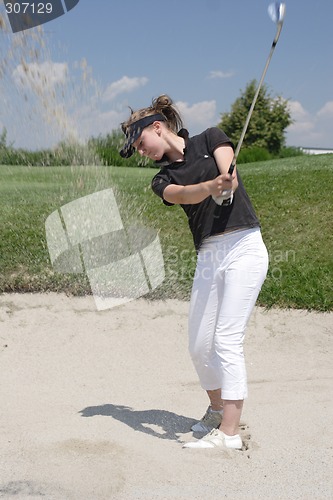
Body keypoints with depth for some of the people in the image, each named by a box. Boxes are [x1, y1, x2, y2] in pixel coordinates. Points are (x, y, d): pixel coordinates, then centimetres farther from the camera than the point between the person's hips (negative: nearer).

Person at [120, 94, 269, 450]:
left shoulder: (210, 139, 7)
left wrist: (226, 186, -36)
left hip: (244, 247, -5)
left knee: (227, 339, -12)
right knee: (199, 346, 5)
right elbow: (181, 194, -13)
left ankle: (229, 432, -6)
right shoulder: (163, 180, 11)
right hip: (208, 258, 5)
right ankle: (217, 408, 30)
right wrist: (210, 186, -35)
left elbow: (228, 175, -12)